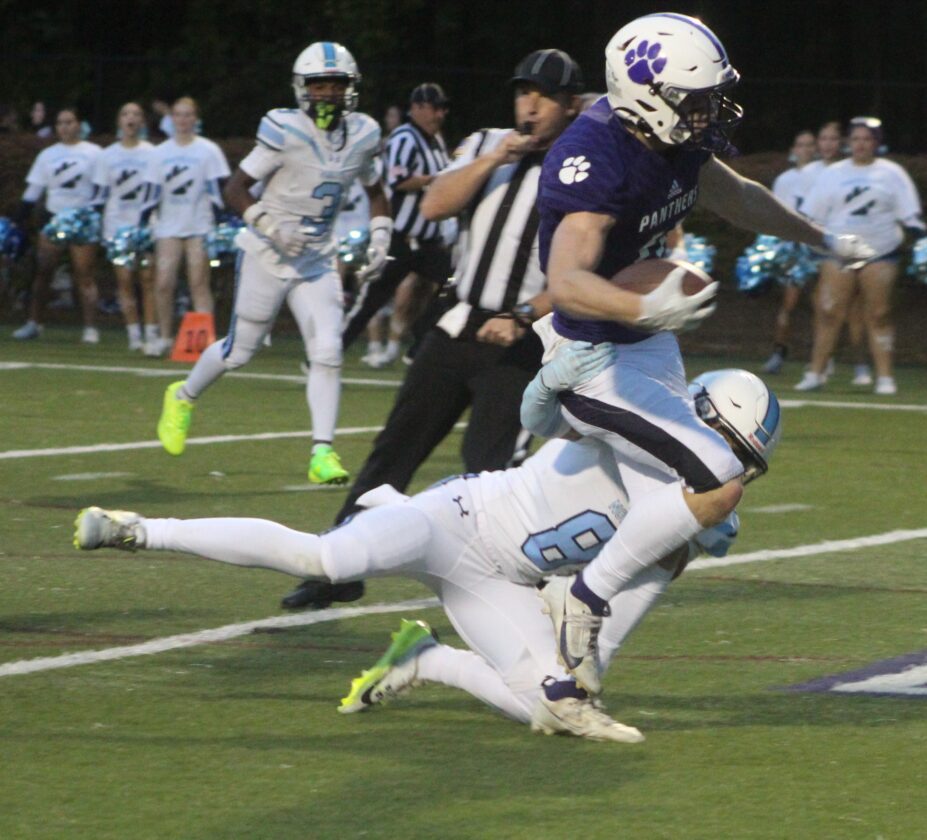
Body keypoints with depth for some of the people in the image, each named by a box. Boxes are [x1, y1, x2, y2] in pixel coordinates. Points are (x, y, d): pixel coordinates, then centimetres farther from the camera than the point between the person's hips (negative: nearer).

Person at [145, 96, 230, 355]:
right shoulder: (161, 152, 11)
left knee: (199, 285, -4)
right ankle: (165, 338, 6)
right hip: (169, 226, 3)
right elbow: (154, 192, 14)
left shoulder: (208, 151, 0)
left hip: (199, 226, -3)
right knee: (163, 284, -5)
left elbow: (217, 190, -3)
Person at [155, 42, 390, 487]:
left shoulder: (362, 136, -1)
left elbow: (375, 192, 18)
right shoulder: (285, 132, -18)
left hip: (318, 262, 4)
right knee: (239, 350, 8)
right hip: (267, 257, -4)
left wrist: (380, 237, 3)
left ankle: (322, 453, -9)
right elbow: (236, 188, -13)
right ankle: (183, 397, 36)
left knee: (328, 352, -11)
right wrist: (270, 225, -26)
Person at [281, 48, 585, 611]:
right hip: (458, 329, 6)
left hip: (519, 341, -5)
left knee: (487, 463, -17)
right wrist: (494, 159, -13)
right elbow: (435, 206, -5)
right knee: (396, 448, 9)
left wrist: (523, 319, -21)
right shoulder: (487, 147, 10)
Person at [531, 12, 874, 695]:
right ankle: (583, 600, -9)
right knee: (719, 483, -20)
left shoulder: (675, 142, -2)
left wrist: (824, 242, 33)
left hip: (651, 346, 10)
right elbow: (567, 281, -44)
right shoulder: (598, 160, -31)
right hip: (599, 367, -10)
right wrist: (646, 309, -62)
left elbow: (736, 197, 20)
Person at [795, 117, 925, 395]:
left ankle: (884, 377, 1)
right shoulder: (833, 175, 9)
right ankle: (815, 373, 2)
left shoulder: (892, 174, 6)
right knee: (829, 314, -4)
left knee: (879, 317, -3)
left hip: (880, 254, -1)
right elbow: (812, 216, 11)